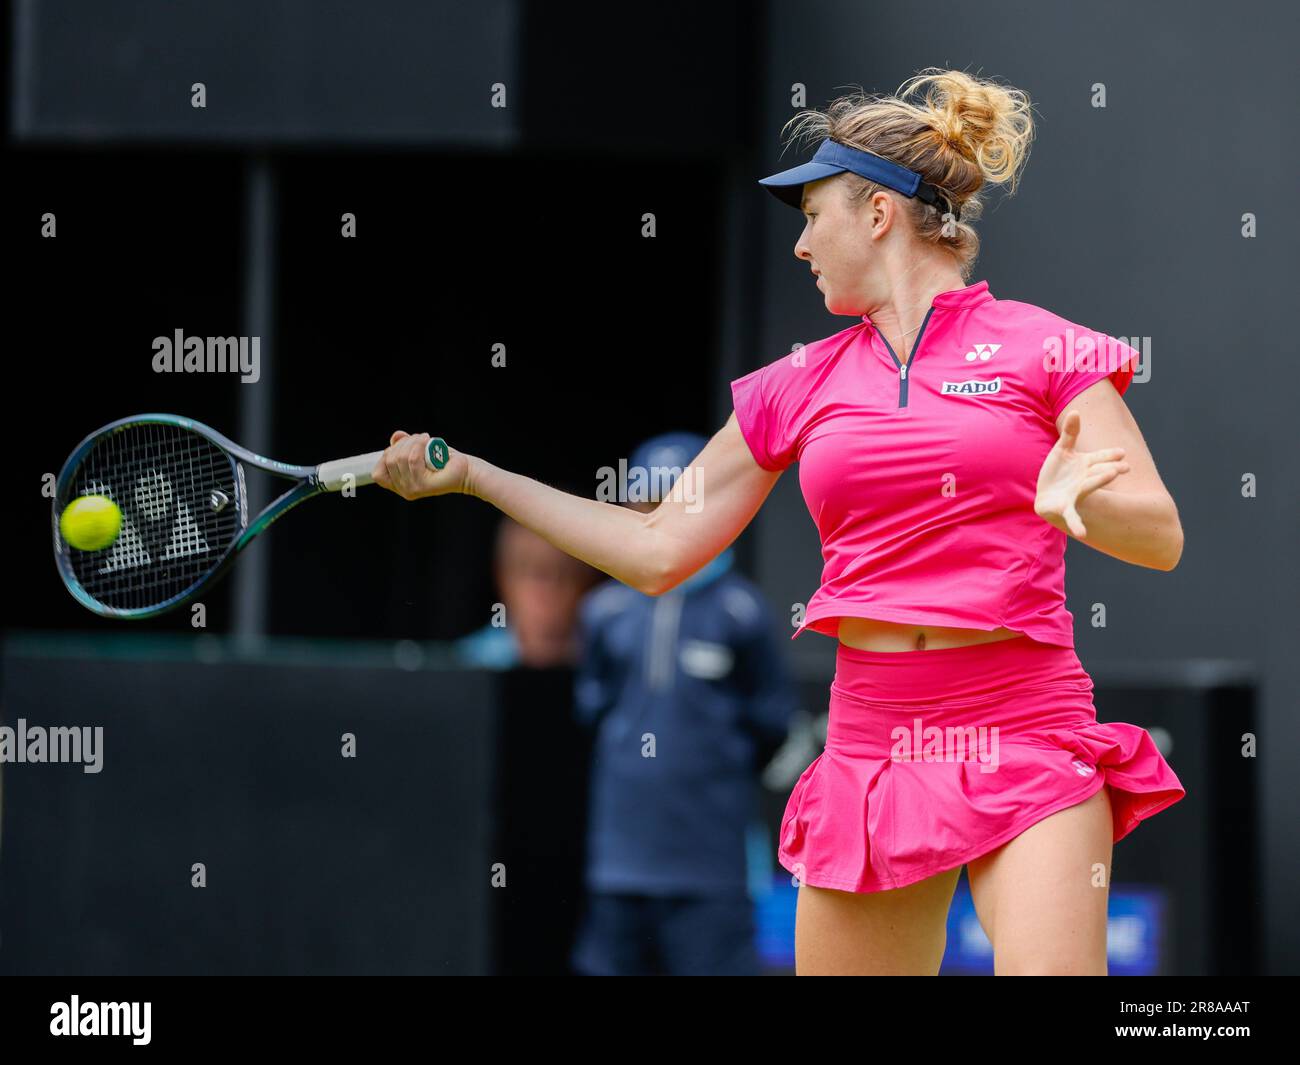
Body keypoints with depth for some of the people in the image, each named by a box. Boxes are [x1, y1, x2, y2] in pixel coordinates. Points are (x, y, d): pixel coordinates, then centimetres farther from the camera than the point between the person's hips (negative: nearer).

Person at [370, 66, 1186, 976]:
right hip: (871, 746, 4)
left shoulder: (1040, 349, 1)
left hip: (1027, 744, -4)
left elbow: (1160, 537, -3)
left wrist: (1078, 505, -24)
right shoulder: (799, 389, 13)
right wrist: (471, 475, 17)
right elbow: (658, 550, 18)